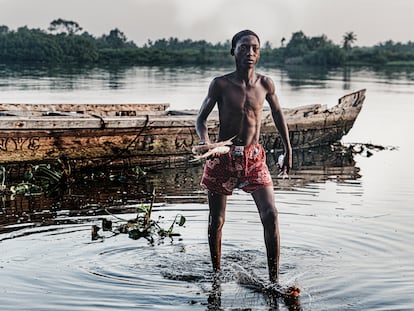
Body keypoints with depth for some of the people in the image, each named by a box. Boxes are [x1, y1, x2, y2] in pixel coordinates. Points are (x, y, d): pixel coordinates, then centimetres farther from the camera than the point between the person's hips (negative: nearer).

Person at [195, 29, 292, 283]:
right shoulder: (221, 84, -7)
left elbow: (278, 113, 17)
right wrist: (205, 142, -23)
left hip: (254, 158, 1)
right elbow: (201, 118, -2)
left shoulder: (266, 84, 0)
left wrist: (288, 150, 21)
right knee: (216, 220, 8)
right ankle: (217, 273, 28)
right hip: (223, 158, -1)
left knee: (271, 214, -14)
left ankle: (274, 279, -8)